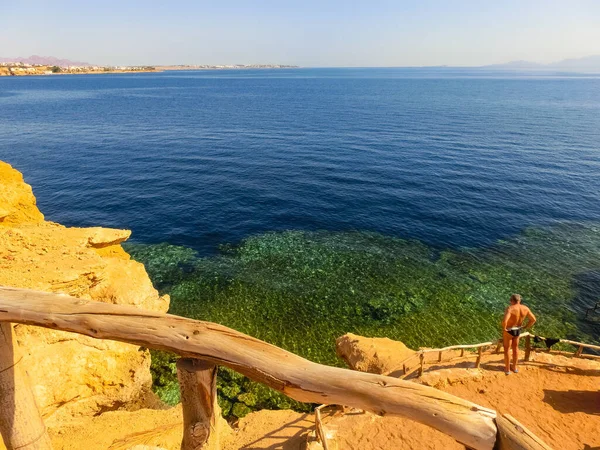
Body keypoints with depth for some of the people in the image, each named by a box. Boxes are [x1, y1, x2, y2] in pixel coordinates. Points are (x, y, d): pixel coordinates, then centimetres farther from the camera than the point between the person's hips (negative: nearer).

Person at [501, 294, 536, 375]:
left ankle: (507, 369, 26)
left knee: (507, 349, 14)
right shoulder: (525, 308, -11)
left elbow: (504, 321, -40)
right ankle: (515, 367, 40)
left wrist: (504, 328, -20)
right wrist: (526, 327, 9)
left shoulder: (510, 309, -29)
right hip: (518, 330, 5)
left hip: (508, 331, -5)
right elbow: (533, 319, -1)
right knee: (515, 348, 26)